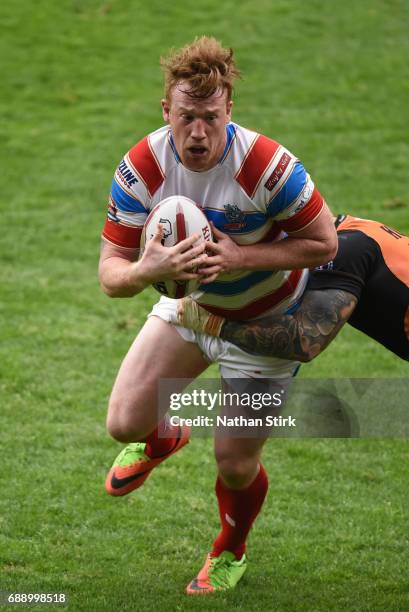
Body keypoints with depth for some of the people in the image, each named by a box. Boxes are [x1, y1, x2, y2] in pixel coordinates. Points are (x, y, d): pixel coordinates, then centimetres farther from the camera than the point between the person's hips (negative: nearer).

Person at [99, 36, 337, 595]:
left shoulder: (268, 167, -34)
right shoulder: (141, 168, -22)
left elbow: (323, 244, -22)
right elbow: (110, 274, -19)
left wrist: (242, 257, -34)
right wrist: (148, 269, -43)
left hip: (267, 321, -3)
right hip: (189, 304, 4)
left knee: (235, 461, 0)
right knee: (124, 422, -2)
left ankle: (230, 553, 35)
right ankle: (162, 439, 39)